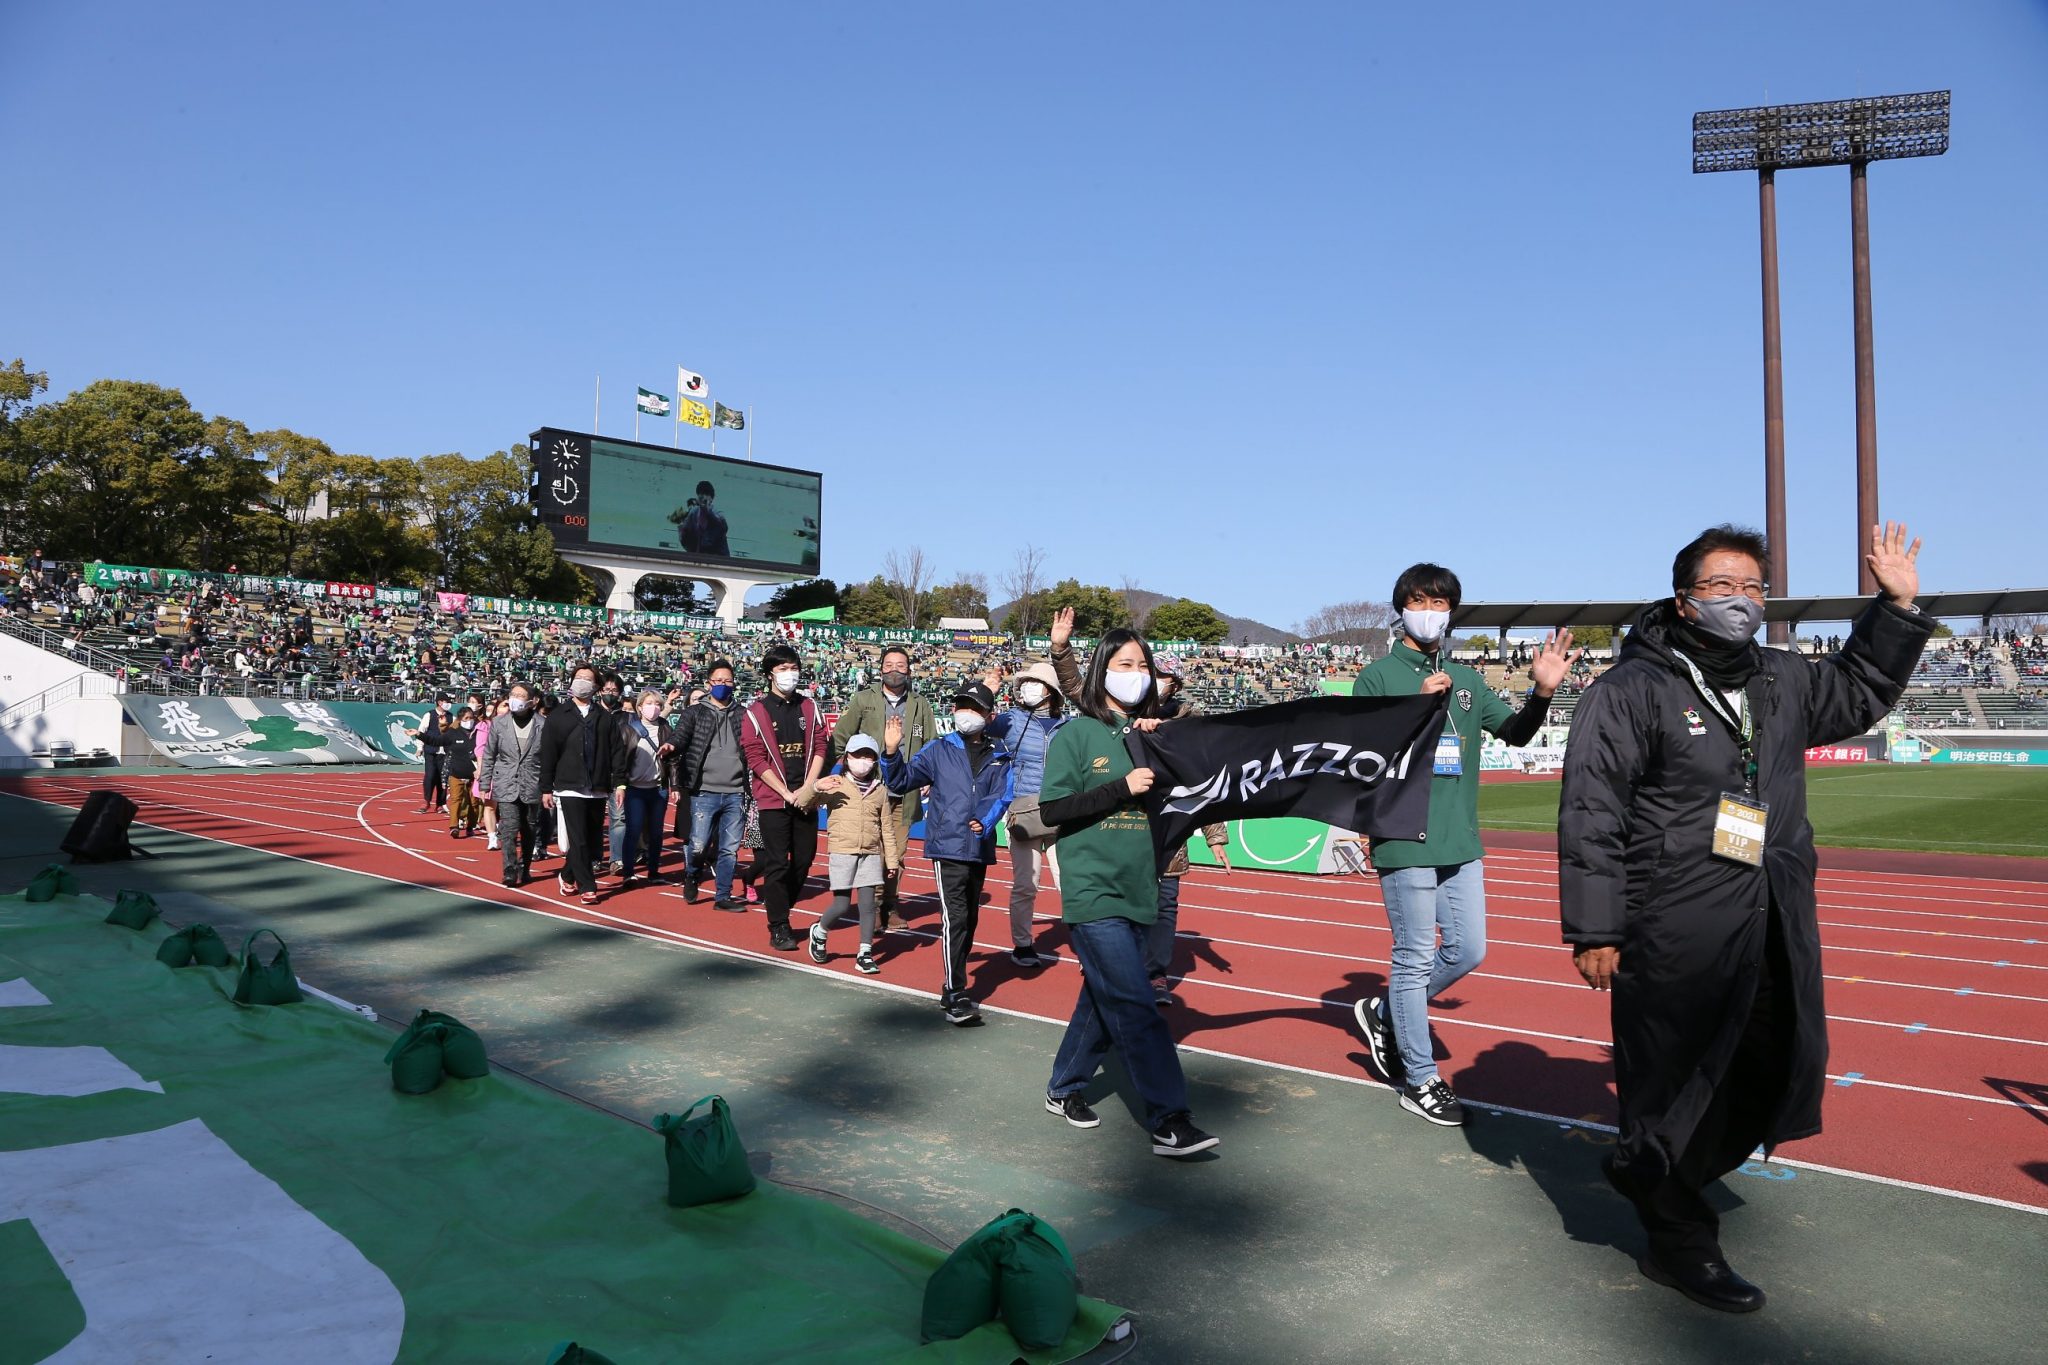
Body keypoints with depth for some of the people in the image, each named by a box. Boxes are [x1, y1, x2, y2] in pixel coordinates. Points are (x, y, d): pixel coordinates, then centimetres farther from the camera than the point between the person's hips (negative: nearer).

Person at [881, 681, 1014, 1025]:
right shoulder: (940, 751, 5)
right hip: (948, 845, -4)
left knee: (970, 918, 14)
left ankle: (954, 985, 29)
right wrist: (891, 752, -14)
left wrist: (986, 821, -21)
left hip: (980, 848, 4)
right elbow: (902, 781, 2)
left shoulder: (999, 757, 9)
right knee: (954, 917, -12)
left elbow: (1002, 794, -4)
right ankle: (955, 997, -12)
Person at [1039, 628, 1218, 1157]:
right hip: (1093, 891, -6)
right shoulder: (1076, 734, -4)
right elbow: (1052, 809, -10)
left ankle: (1064, 1089, 31)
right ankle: (1169, 1121, -6)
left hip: (1139, 891, 6)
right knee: (1134, 1006, -9)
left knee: (1104, 998, 14)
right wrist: (1122, 787, -15)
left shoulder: (1151, 733, 10)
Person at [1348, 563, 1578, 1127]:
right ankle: (1420, 1079, 14)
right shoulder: (1378, 676, -3)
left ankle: (1385, 1014, 30)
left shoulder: (1467, 679, 13)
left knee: (1467, 951, 10)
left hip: (1462, 844, 6)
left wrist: (1541, 693, -6)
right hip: (1406, 842, -6)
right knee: (1415, 958, 1)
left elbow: (1514, 731, 12)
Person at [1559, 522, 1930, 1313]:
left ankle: (1647, 1177, 37)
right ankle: (1679, 1242, 22)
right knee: (1677, 1082, 2)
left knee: (1767, 1079, 14)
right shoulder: (1632, 689, -10)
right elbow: (1590, 816, -13)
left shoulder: (1781, 682, 13)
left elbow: (1858, 695, 33)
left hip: (1777, 934, 8)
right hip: (1674, 939, -8)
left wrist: (1897, 607, 22)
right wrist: (1594, 931, -15)